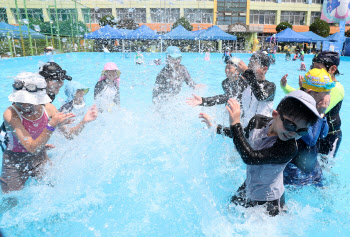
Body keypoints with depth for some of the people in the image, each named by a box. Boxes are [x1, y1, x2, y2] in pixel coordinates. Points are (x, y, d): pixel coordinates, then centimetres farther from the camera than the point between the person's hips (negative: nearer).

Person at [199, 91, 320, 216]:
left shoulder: (289, 148, -34)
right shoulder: (258, 121, -15)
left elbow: (251, 158, -41)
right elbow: (244, 135, 8)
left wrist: (235, 123, -41)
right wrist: (215, 128, 14)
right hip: (247, 188, 6)